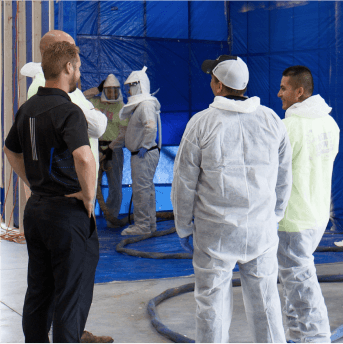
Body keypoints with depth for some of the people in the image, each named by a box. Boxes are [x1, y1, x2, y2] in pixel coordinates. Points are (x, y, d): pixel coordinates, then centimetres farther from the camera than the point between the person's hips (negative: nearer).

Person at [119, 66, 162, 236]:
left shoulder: (146, 105, -17)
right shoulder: (140, 104, 16)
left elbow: (151, 127, -28)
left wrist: (144, 147, -25)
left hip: (144, 154, -11)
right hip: (141, 154, 11)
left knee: (140, 189, -7)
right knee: (147, 187, 15)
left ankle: (142, 225, -3)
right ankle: (150, 223, 23)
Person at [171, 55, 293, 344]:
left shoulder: (202, 123, -8)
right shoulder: (271, 120, 3)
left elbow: (184, 181, -3)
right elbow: (284, 177, 11)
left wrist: (184, 226, 9)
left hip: (216, 231, -3)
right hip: (262, 228, 3)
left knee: (212, 302, 6)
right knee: (265, 300, 12)